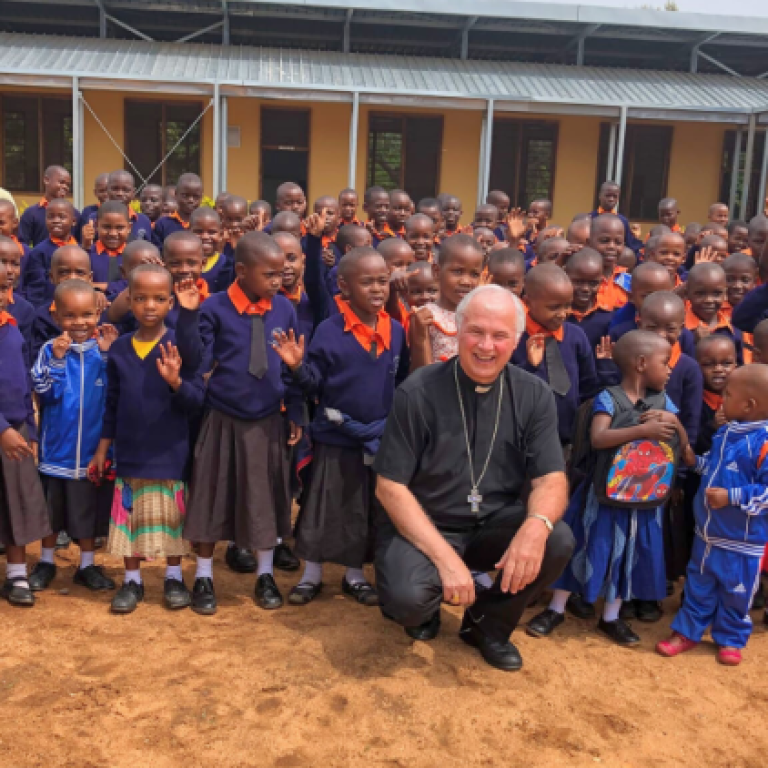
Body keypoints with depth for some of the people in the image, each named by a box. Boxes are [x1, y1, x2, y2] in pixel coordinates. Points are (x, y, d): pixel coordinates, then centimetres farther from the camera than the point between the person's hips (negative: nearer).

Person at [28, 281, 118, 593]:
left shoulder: (105, 348, -6)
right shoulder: (50, 350, -7)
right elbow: (44, 392, -15)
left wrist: (107, 354, -23)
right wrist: (57, 361, -26)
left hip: (93, 446, 0)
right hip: (57, 446, 0)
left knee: (90, 509, 14)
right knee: (51, 508, 16)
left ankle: (87, 565, 30)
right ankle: (46, 562, 35)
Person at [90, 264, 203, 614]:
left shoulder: (180, 346, -9)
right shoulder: (119, 349, 0)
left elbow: (197, 402, -12)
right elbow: (112, 405, 8)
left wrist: (176, 381, -30)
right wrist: (102, 448, 8)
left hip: (169, 452, -2)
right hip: (129, 451, 3)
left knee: (172, 515, 10)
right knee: (129, 515, 11)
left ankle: (174, 577, 28)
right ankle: (132, 580, 26)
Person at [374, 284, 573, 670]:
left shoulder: (534, 395, -5)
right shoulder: (417, 392, -15)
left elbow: (551, 480, -9)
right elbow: (390, 487, -14)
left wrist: (536, 525, -34)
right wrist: (445, 556, -25)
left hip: (495, 526, 4)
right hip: (424, 526, -3)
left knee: (558, 542, -25)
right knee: (407, 597, -32)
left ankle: (488, 624, 5)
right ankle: (425, 608, 10)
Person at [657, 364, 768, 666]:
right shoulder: (725, 432, 2)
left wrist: (731, 497, -29)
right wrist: (694, 460, 6)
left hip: (741, 539, -7)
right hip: (707, 531, 7)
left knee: (735, 592, 13)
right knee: (698, 584, 19)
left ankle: (730, 639, 32)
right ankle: (687, 631, 32)